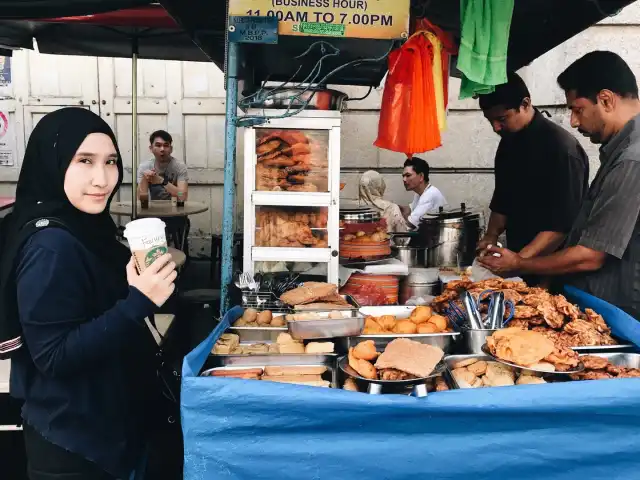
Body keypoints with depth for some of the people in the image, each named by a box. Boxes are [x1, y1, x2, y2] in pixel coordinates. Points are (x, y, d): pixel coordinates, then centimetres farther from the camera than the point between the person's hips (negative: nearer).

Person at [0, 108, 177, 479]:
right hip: (72, 443, -9)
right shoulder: (50, 246, -23)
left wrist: (150, 279, 1)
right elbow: (54, 356, -25)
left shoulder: (85, 227, 4)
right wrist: (139, 302, -31)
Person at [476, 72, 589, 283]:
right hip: (516, 258, 7)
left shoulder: (561, 147, -18)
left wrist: (521, 258, -26)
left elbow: (563, 223, -22)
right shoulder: (509, 143, 6)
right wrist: (491, 235, 1)